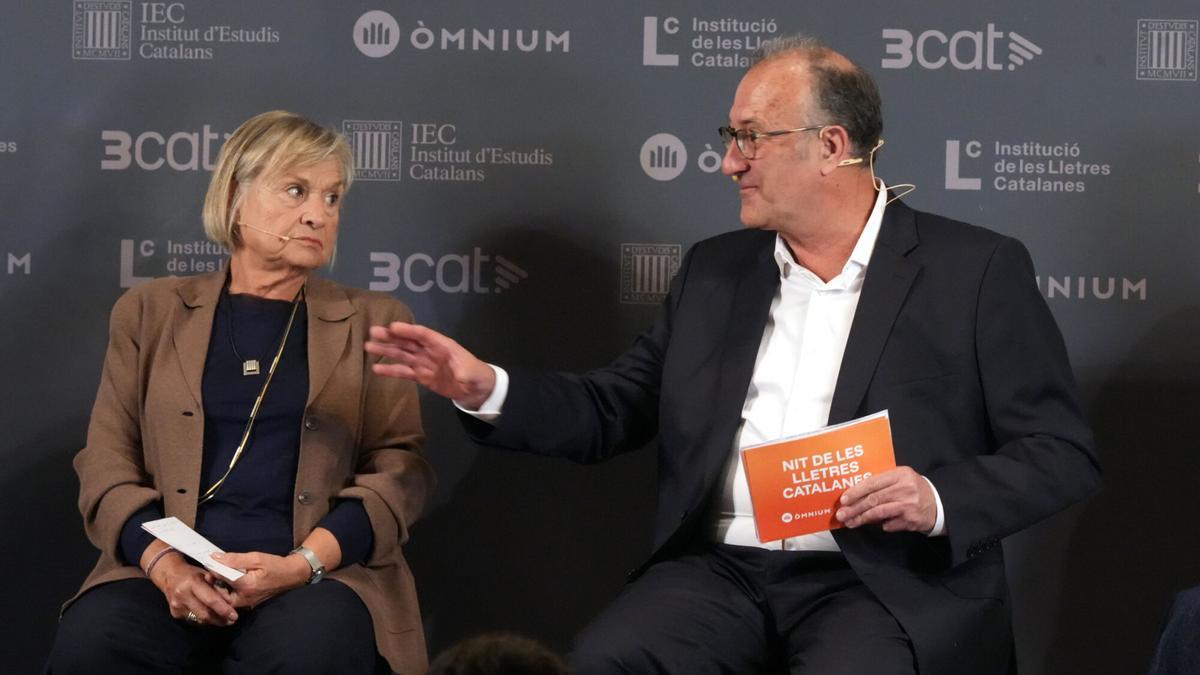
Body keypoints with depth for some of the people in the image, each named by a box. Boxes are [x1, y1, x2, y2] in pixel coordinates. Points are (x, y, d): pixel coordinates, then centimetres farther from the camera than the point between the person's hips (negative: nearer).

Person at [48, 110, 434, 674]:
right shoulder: (152, 311, 17)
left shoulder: (374, 322, 16)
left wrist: (303, 562, -12)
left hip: (322, 573, 0)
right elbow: (106, 461, 9)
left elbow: (400, 470, 6)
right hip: (173, 572, 1)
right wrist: (162, 562, -12)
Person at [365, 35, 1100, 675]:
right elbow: (614, 412, 20)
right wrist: (488, 390, 3)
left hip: (889, 585, -3)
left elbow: (1064, 454, 0)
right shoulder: (715, 270, 16)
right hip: (723, 572, 4)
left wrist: (940, 500, -18)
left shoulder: (975, 269, 1)